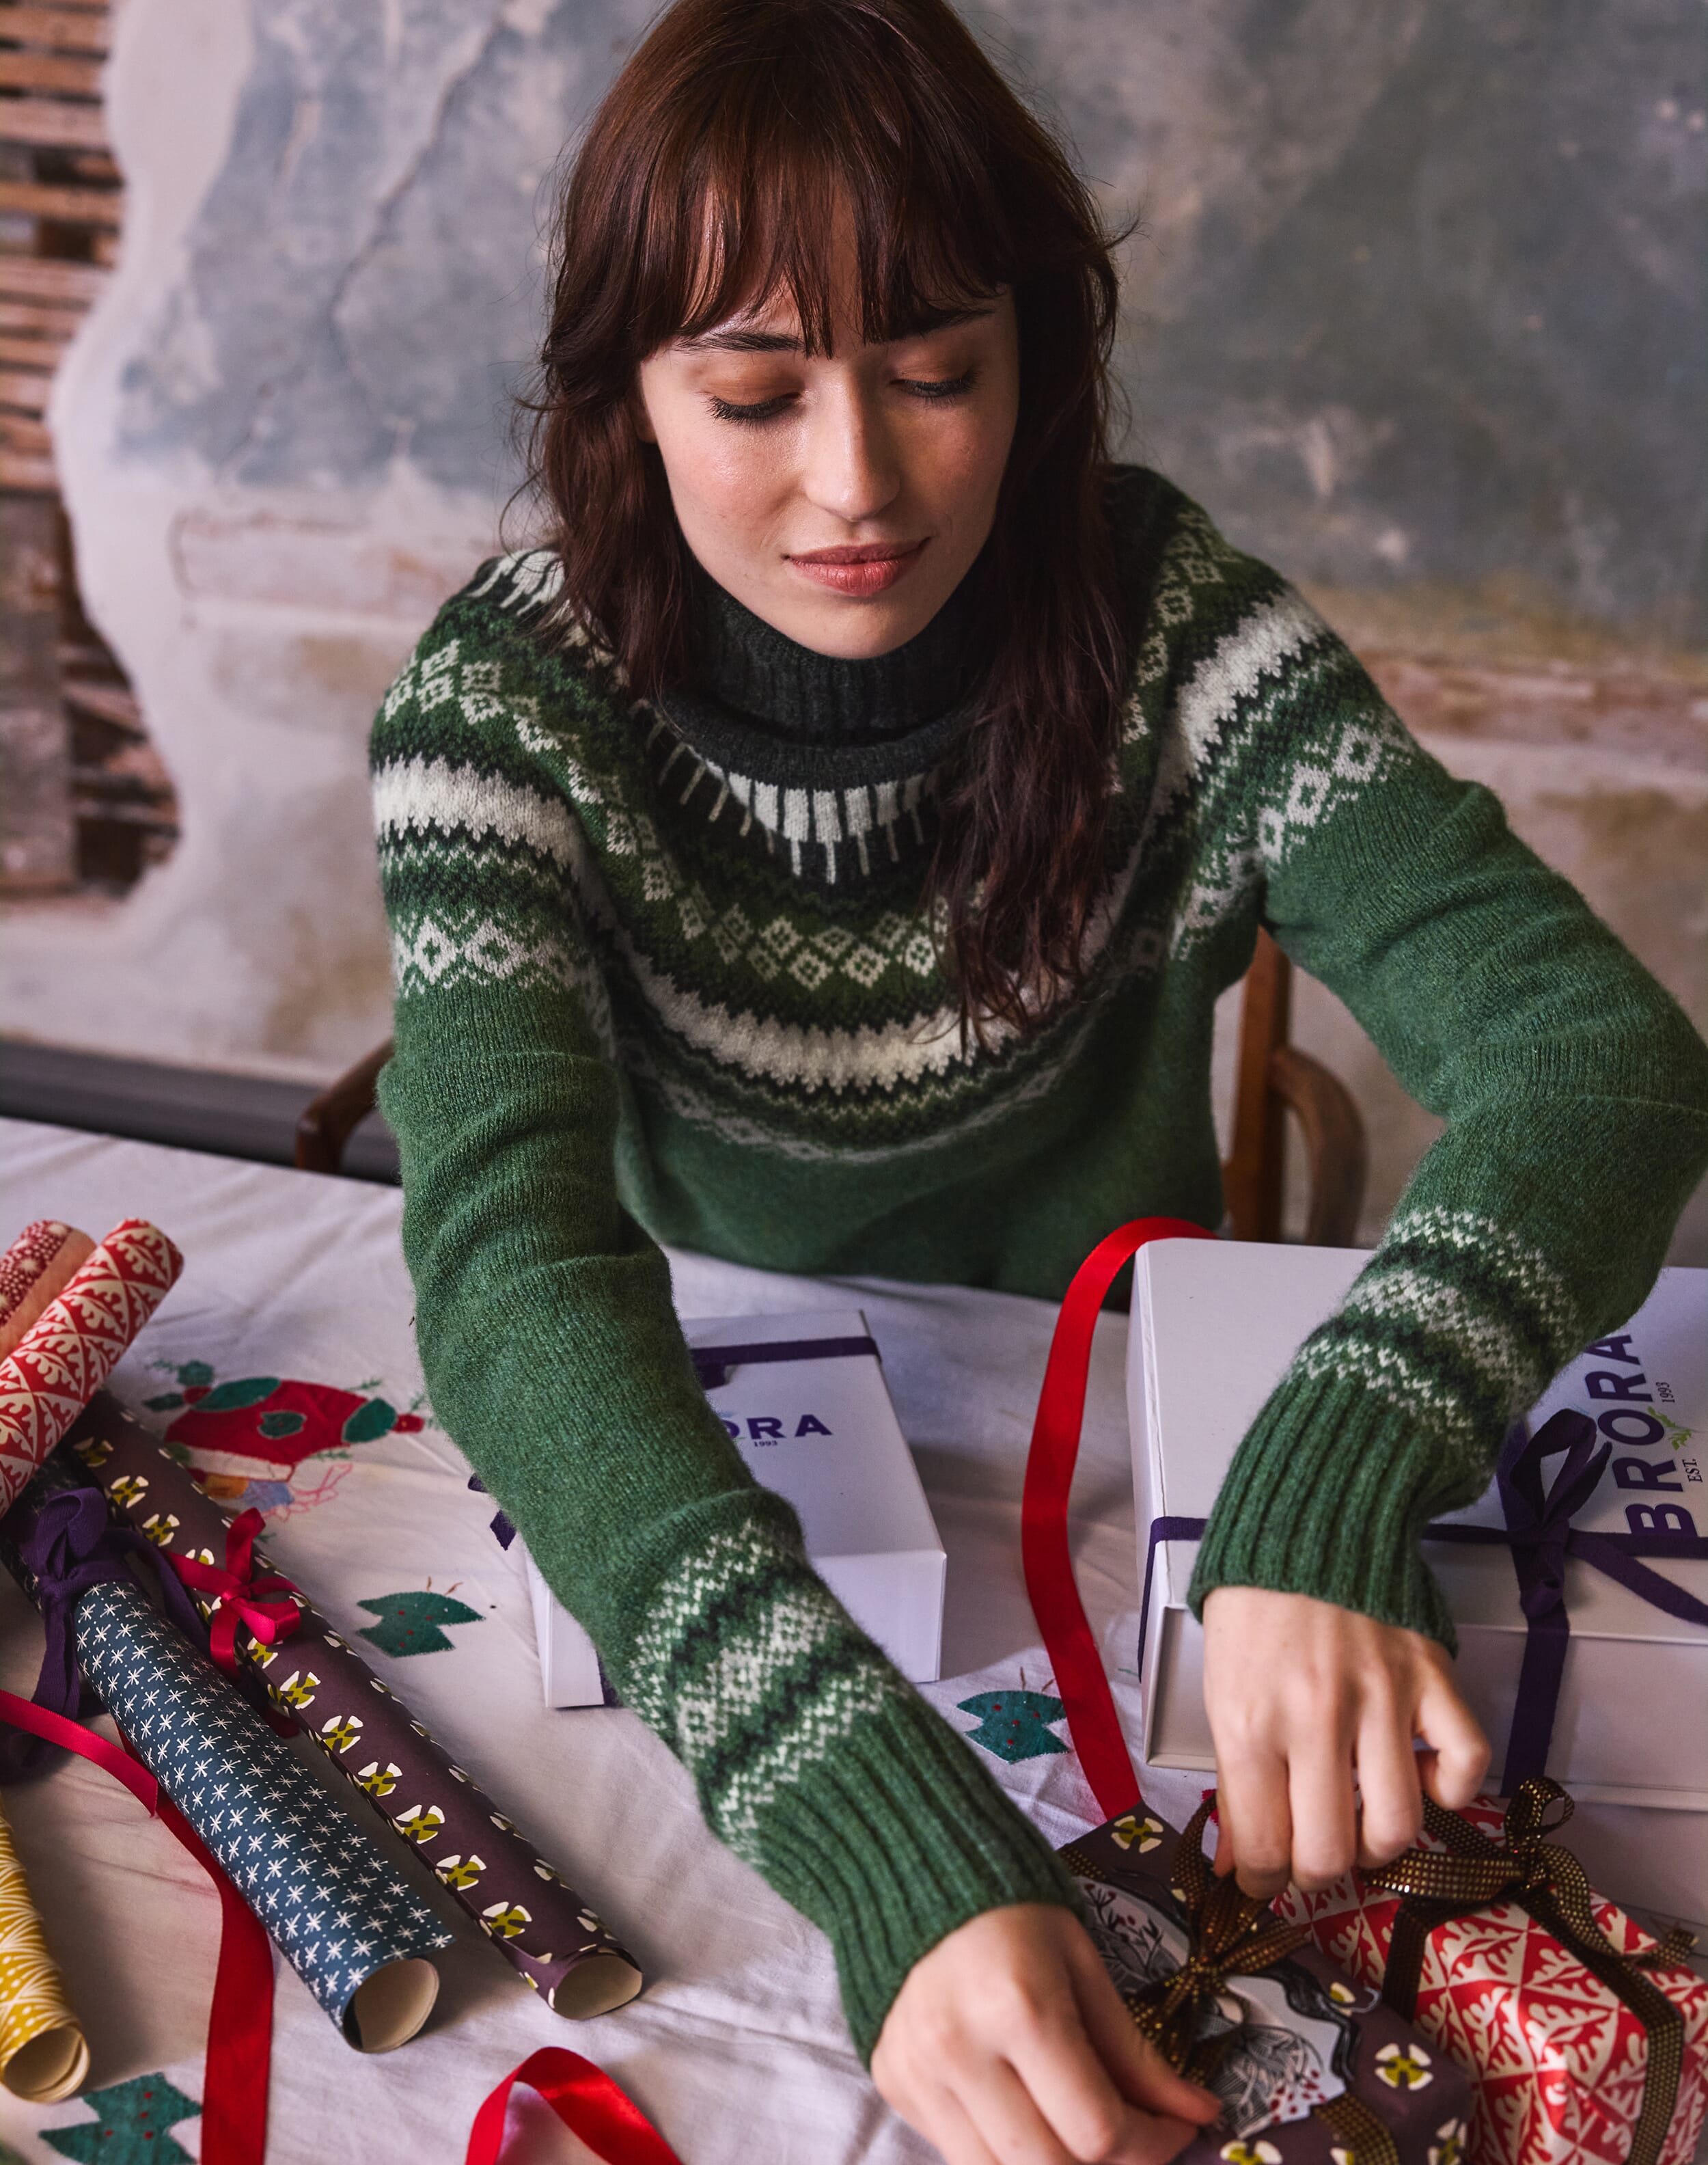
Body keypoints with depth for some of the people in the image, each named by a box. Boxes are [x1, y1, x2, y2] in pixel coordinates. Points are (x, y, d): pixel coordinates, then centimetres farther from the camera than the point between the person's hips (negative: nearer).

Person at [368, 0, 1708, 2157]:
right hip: (705, 1513, 0)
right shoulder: (515, 697, -19)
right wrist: (883, 1821, -46)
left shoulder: (1160, 622, -16)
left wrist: (1333, 1486, -43)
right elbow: (515, 1264, -32)